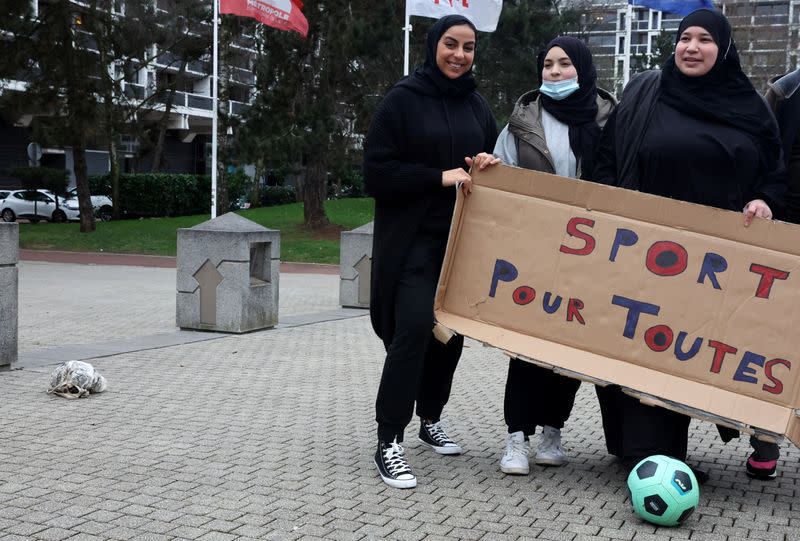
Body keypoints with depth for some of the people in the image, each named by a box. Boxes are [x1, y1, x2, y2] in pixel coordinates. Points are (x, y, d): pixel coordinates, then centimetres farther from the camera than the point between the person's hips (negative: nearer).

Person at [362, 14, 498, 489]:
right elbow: (377, 172, -10)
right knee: (414, 329, -17)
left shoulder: (477, 106, 12)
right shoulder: (404, 99, -4)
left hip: (463, 238, 6)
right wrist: (440, 177, -19)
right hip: (413, 239, -6)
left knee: (452, 330, 10)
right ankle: (389, 442, -10)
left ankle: (430, 420, 30)